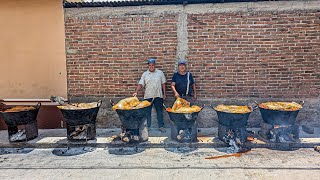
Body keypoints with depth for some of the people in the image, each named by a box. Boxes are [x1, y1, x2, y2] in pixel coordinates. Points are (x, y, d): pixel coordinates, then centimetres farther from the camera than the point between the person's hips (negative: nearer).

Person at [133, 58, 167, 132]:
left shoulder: (160, 73, 4)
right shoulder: (145, 74, 4)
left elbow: (163, 84, 5)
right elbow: (140, 84, -2)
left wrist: (164, 94, 2)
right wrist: (136, 92, -16)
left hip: (158, 95, 0)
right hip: (148, 96, 1)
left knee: (159, 111, 7)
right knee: (147, 112, 8)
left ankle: (161, 126, 19)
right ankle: (147, 126, 20)